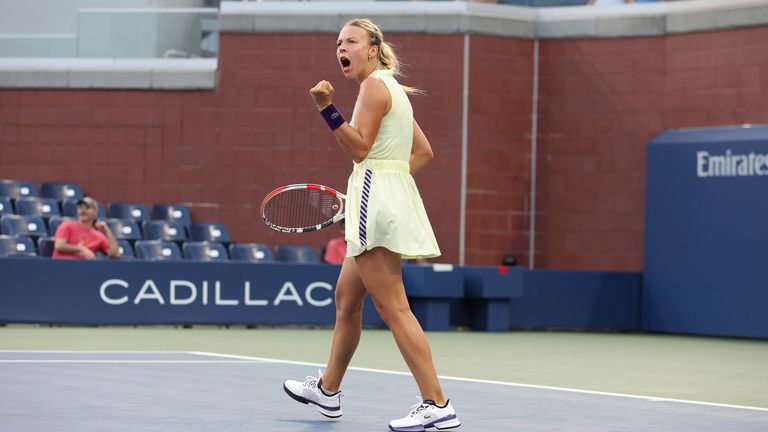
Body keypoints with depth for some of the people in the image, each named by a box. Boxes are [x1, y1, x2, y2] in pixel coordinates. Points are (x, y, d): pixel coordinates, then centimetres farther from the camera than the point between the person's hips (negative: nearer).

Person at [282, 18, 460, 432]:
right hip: (394, 196, 10)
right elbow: (423, 152, 21)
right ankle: (328, 390, 33)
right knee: (346, 298, 20)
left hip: (375, 196, -10)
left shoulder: (375, 84, -10)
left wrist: (327, 108, -23)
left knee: (392, 307, -13)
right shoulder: (392, 88, 19)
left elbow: (359, 148, -18)